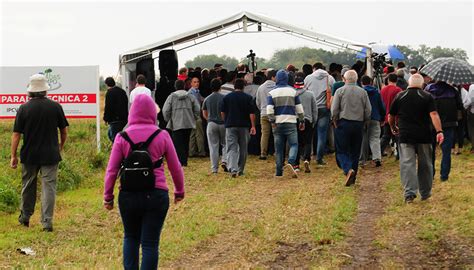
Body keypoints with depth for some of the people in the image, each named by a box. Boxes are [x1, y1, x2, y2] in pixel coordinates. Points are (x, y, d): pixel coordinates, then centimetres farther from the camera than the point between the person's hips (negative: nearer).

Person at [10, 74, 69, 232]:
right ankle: (47, 222, -2)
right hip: (50, 155, -1)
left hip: (29, 155, 1)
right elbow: (64, 131, 3)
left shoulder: (24, 108, -6)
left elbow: (16, 134, -6)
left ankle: (25, 217, 30)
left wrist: (13, 156, 2)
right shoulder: (55, 106, -4)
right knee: (49, 186, 2)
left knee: (28, 186, 17)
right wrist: (61, 146, 21)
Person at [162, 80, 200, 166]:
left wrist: (168, 120, 12)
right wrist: (194, 119, 16)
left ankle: (180, 161, -12)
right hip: (188, 124, 3)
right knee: (186, 143, 12)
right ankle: (184, 161, 14)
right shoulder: (190, 96, 6)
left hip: (176, 124, -3)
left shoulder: (171, 97, 0)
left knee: (178, 143, -2)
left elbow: (165, 111, -3)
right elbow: (197, 110, 4)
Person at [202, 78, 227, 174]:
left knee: (213, 146, 4)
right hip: (223, 123, -2)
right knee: (225, 144, 14)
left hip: (211, 124, 2)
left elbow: (204, 114, 9)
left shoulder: (207, 99, 2)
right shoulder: (224, 98, -7)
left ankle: (214, 168, 3)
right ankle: (224, 161, -8)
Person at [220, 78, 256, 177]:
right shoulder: (248, 98, -1)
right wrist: (253, 126, -2)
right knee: (243, 149, 13)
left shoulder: (227, 97, 3)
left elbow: (222, 112, 6)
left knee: (231, 148, -4)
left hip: (230, 126, 0)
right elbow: (252, 113, -5)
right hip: (244, 126, 0)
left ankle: (233, 169, -23)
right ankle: (240, 170, 19)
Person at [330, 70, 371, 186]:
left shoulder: (340, 91, -4)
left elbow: (334, 109, -8)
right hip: (358, 125, 3)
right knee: (355, 152, 11)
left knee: (342, 151, 1)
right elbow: (368, 110, 4)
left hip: (343, 124, -3)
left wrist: (335, 121, 6)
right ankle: (352, 177, 15)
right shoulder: (363, 92, 5)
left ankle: (348, 170, -24)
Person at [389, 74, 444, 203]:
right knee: (425, 164, 12)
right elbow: (434, 114, -13)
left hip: (405, 136, 0)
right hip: (424, 136, 0)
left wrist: (393, 127, 29)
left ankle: (409, 192, -17)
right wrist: (439, 131, -16)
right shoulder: (427, 97, 0)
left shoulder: (400, 96, 5)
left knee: (407, 164, -4)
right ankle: (425, 193, 21)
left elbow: (391, 116, 11)